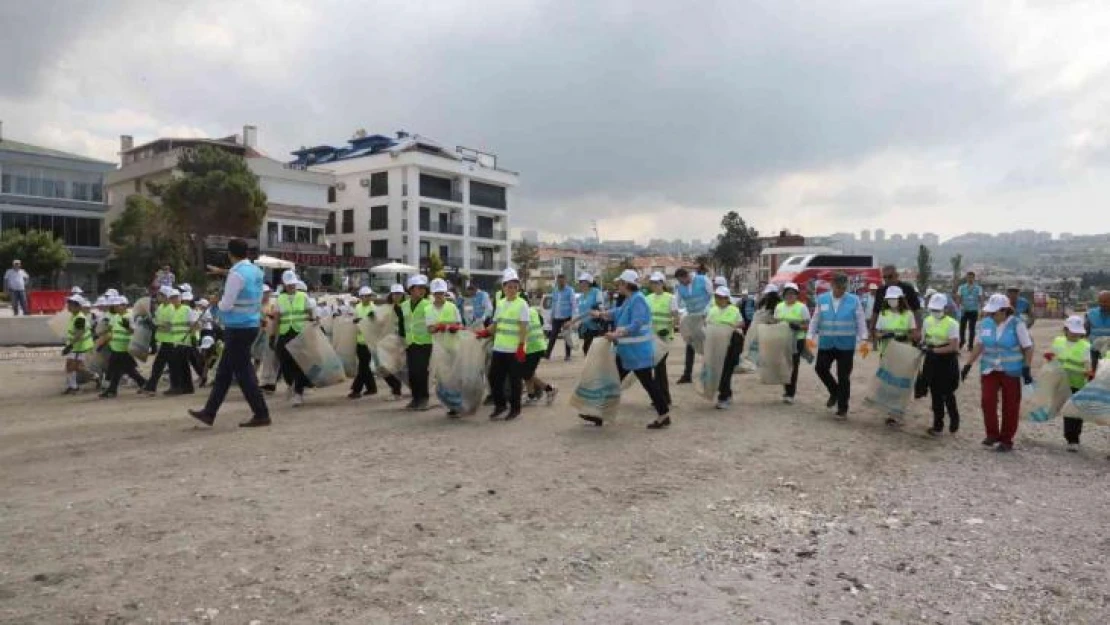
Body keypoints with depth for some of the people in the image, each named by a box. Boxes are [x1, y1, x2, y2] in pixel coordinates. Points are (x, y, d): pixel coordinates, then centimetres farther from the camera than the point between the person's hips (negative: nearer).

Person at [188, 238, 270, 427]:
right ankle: (209, 413, 22)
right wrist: (223, 271, 46)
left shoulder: (236, 275, -17)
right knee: (223, 372, 15)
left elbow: (226, 305, -18)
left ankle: (261, 415, 1)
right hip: (251, 325, 9)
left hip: (238, 329, -9)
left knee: (243, 373, -3)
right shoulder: (255, 270, 9)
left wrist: (216, 303, 3)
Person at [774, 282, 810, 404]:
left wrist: (798, 327, -22)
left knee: (793, 367, -2)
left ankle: (790, 394, 3)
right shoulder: (779, 307, 11)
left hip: (797, 340, -4)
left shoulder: (802, 307, -2)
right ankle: (787, 389, 24)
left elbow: (807, 325, -4)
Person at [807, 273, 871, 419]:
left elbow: (860, 321, -1)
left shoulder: (854, 300, -2)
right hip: (826, 343, 2)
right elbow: (815, 320, 7)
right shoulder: (822, 299, 3)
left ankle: (842, 409, 14)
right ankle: (834, 391, 31)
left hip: (846, 345, -2)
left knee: (843, 377, 2)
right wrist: (810, 336, -3)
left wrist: (864, 340, -10)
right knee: (820, 368, 2)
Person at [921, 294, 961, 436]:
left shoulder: (952, 324, -12)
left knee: (948, 394, 2)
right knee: (936, 395, 10)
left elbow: (953, 347, -18)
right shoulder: (927, 321, 5)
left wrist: (934, 350, -24)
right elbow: (923, 340, 15)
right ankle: (938, 425, 18)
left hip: (947, 362, -5)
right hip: (932, 361, 5)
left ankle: (954, 419, 28)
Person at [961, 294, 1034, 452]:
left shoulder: (1016, 324, -9)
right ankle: (992, 434, 6)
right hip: (989, 370, 3)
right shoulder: (986, 323, 1)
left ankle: (1006, 441, 15)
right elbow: (980, 346, 10)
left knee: (1010, 407, 4)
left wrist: (1027, 368, -16)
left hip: (1011, 372, -3)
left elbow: (1028, 348, -5)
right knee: (987, 401, -11)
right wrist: (968, 365, 7)